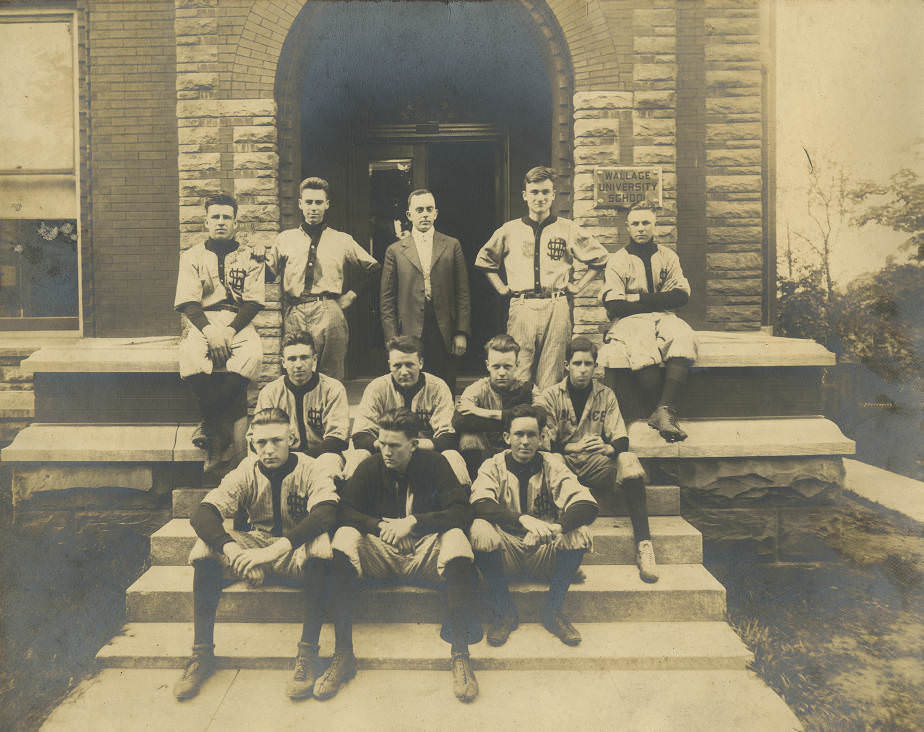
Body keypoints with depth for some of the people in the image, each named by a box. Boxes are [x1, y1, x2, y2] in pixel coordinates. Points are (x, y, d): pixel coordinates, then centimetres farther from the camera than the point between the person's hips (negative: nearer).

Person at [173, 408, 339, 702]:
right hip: (257, 547, 3)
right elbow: (203, 514, -17)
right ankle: (202, 653, -16)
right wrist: (233, 550, -37)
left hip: (297, 555, -3)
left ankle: (308, 654, -31)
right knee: (207, 543, -22)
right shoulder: (246, 472, -5)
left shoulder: (309, 469, -12)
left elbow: (327, 512, -30)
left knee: (319, 541, -36)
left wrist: (280, 546, -42)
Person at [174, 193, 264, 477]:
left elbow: (254, 301, 2)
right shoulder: (191, 256, 14)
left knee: (251, 356, -35)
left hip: (240, 324, 0)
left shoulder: (249, 257, 12)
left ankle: (209, 426, -19)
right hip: (202, 323, 1)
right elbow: (188, 302, 2)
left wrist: (230, 331, -15)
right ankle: (230, 441, -23)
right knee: (191, 357, -34)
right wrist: (209, 331, -16)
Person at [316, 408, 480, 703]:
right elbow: (344, 510, -4)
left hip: (424, 552, -1)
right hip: (381, 555, 2)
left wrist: (413, 521, -19)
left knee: (455, 536, -32)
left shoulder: (434, 464, -3)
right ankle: (343, 654, -25)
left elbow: (462, 512, -11)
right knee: (345, 536, -27)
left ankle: (461, 654, -27)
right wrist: (380, 526, -18)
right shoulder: (371, 466, 1)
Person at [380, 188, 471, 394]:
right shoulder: (395, 251, 8)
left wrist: (462, 332, -2)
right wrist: (392, 339, -2)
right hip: (409, 334, 0)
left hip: (444, 333, 0)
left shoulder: (452, 246, 10)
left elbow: (463, 293, 6)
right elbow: (387, 300, 6)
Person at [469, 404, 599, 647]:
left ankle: (553, 610, -9)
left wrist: (556, 527, -36)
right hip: (506, 553, 0)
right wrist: (523, 519, -39)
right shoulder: (493, 466, -3)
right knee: (480, 529, -29)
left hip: (545, 556, 1)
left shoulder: (553, 466, -1)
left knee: (579, 532, -26)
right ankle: (504, 611, -12)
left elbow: (587, 506, -16)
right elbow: (479, 504, -23)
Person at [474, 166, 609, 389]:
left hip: (557, 308, 0)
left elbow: (600, 257, 18)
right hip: (521, 308, 0)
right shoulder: (509, 230, 11)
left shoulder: (569, 230, 9)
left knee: (551, 375, 0)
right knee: (519, 375, -3)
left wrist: (578, 285, 10)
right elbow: (483, 260, 24)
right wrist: (501, 287, 14)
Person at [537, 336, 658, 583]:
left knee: (629, 461, -30)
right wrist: (572, 447, -21)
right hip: (562, 464, -1)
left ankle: (643, 545, -32)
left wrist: (609, 447, -20)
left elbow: (622, 440, 4)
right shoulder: (549, 397, 5)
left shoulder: (606, 395, 11)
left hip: (597, 464, 1)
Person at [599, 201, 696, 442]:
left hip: (664, 318, 3)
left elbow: (681, 295, 3)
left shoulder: (668, 256, 18)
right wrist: (658, 301, -3)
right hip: (630, 322, -2)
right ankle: (663, 413, -30)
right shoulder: (617, 261, 9)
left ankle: (664, 410, -40)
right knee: (643, 347, -36)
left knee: (683, 338, -32)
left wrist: (639, 299, -6)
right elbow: (615, 306, -6)